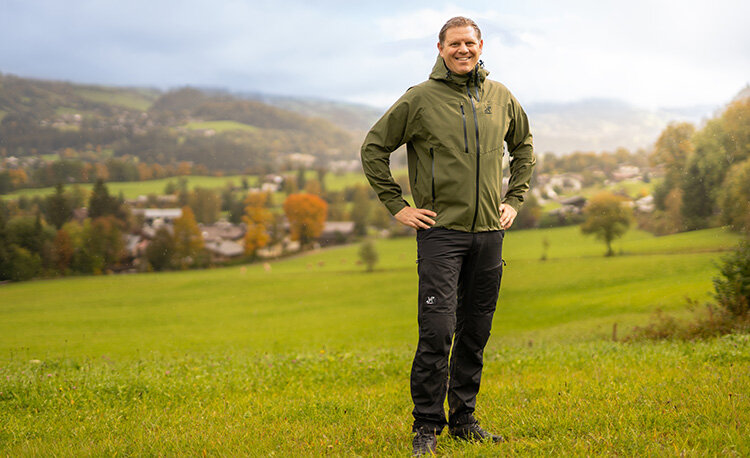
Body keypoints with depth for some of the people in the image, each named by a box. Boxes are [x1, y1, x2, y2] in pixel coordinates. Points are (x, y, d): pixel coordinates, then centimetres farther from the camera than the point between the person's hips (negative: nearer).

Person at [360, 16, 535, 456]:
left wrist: (515, 199, 16)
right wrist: (397, 205, -1)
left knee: (476, 333, 9)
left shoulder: (501, 97, 9)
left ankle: (464, 418, 21)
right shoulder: (420, 99, -3)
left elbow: (524, 146, 26)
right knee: (437, 331, -9)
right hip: (441, 230, -4)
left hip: (489, 231, 4)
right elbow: (374, 148, 3)